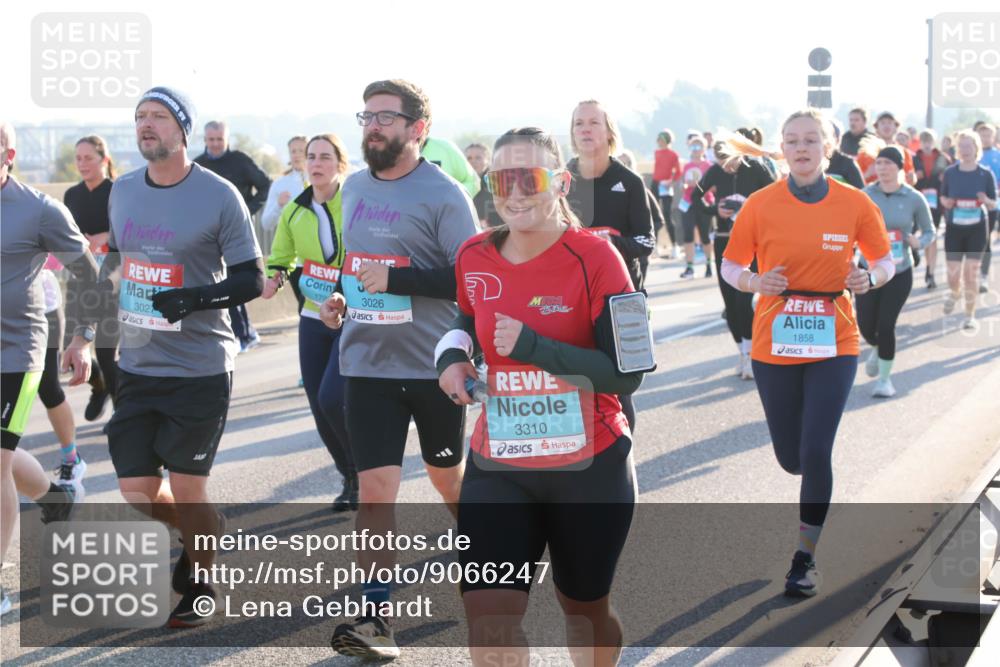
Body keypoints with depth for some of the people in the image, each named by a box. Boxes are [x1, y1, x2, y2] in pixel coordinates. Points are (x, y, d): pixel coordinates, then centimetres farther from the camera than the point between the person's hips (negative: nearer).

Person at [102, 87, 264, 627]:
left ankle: (202, 582, 27)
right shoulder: (122, 191, 6)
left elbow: (251, 279, -7)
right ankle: (198, 535, 36)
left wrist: (197, 298, -24)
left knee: (187, 491, 1)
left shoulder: (219, 196, -10)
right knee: (138, 493, 5)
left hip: (201, 369, -5)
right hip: (137, 368, 5)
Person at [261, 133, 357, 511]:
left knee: (332, 398, -17)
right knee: (320, 409, 6)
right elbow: (280, 259, 16)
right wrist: (273, 278, -6)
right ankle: (351, 480, 27)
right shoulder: (294, 212, 4)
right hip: (314, 320, 5)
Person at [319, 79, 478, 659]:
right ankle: (374, 616, -1)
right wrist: (340, 298, 6)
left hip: (435, 367, -4)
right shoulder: (355, 187, 9)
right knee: (375, 490, -4)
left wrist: (395, 279, -23)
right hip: (368, 366, 4)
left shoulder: (444, 194, -11)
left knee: (448, 478, 15)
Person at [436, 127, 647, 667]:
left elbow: (627, 374, -18)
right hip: (497, 467, 3)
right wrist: (453, 354, -1)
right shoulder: (475, 258, 0)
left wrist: (535, 348, -25)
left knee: (585, 609, 17)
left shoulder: (594, 258, -14)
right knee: (487, 618, -12)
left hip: (589, 468, -3)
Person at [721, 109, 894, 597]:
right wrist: (755, 282, -17)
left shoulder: (854, 204, -4)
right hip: (774, 347, 1)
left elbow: (885, 261, 9)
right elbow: (730, 267, 4)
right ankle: (817, 483, 47)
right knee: (790, 459, 9)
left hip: (833, 346, -1)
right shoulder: (760, 204, -4)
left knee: (815, 454, -10)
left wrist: (869, 279, -13)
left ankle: (805, 557, 6)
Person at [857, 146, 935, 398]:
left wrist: (918, 242, -16)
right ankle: (877, 348, 41)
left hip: (899, 272, -2)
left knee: (886, 325, -4)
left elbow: (929, 232, 5)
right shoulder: (865, 196, -3)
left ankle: (884, 378, 17)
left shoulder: (914, 199, -6)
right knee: (866, 325, 2)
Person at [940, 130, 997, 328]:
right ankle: (954, 293, 38)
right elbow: (943, 198, 10)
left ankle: (970, 315, 13)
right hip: (954, 228, 1)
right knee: (953, 274, 1)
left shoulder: (986, 174, -4)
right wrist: (946, 202, -13)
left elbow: (994, 204, 2)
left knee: (971, 273, -2)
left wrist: (986, 201, -20)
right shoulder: (950, 172, -1)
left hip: (977, 228, -1)